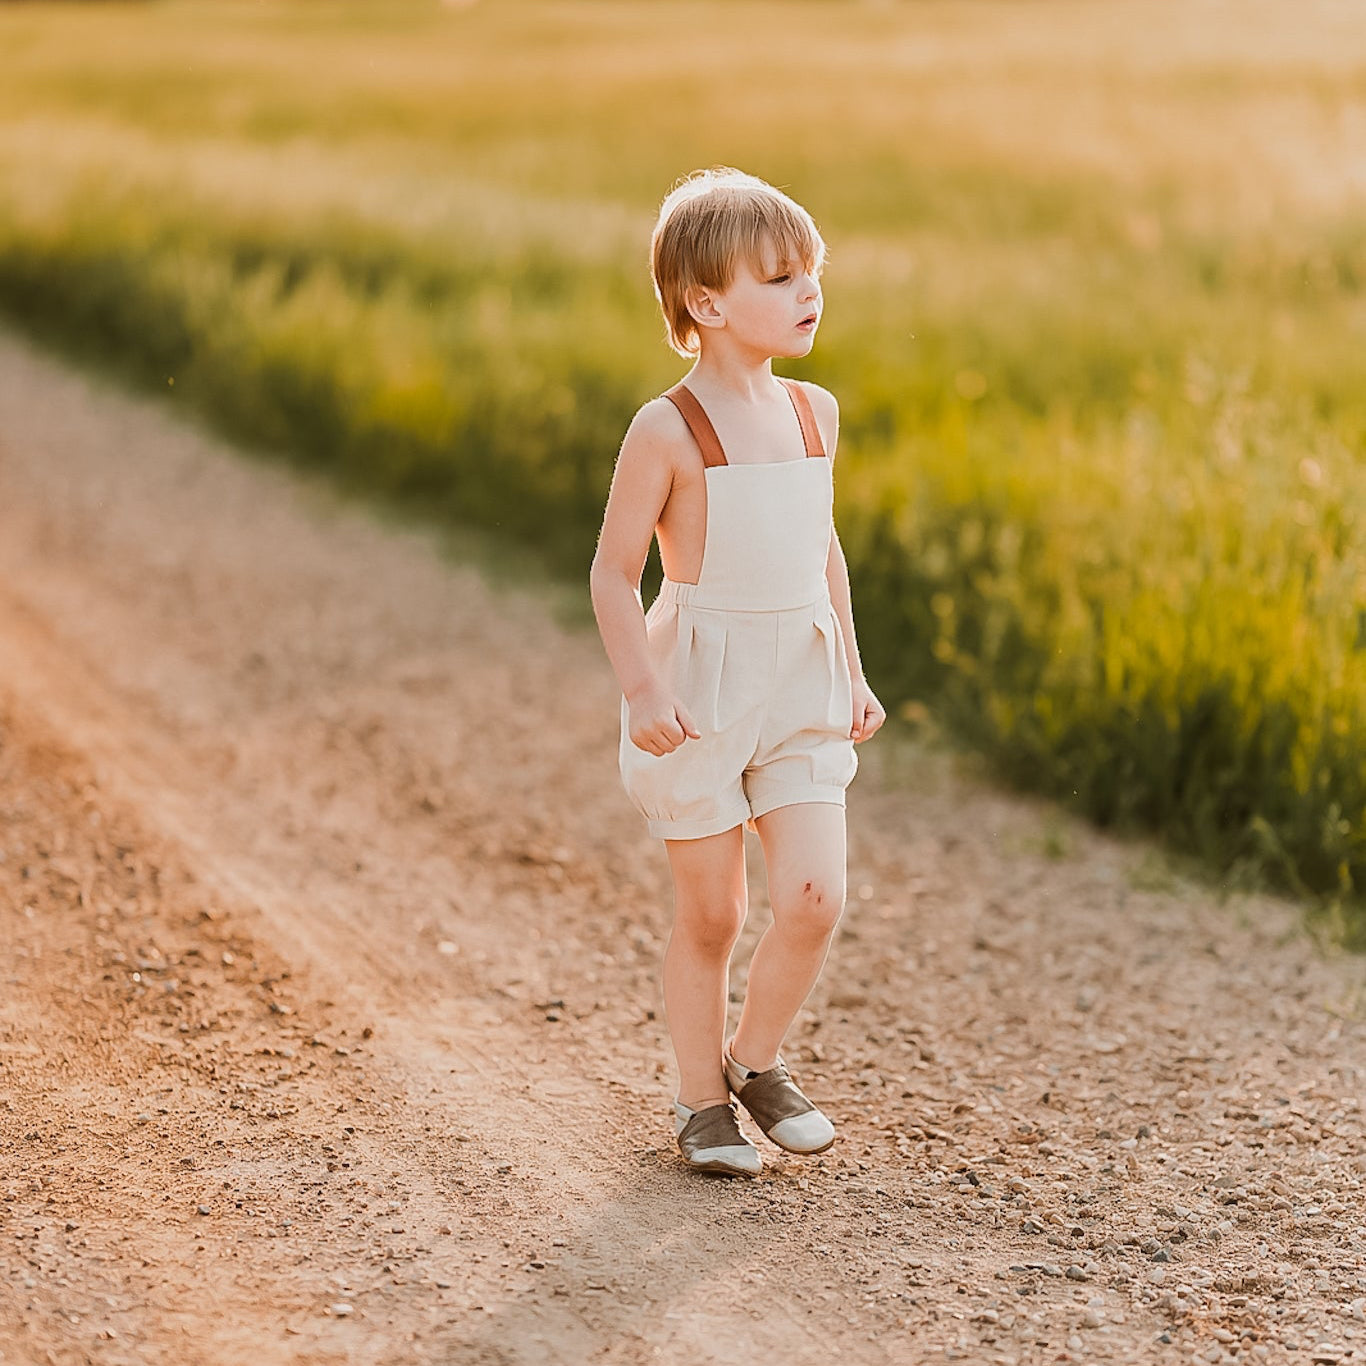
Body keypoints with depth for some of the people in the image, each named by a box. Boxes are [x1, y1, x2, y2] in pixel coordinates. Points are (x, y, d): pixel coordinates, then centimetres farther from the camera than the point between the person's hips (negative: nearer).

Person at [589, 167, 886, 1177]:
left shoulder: (815, 413, 6)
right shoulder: (667, 430, -12)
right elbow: (614, 573, -11)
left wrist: (851, 673, 16)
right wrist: (641, 689, -20)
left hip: (801, 684, 5)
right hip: (701, 686, -5)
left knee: (815, 898, -5)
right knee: (711, 914, 5)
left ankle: (757, 1060, 20)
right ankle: (703, 1101, 23)